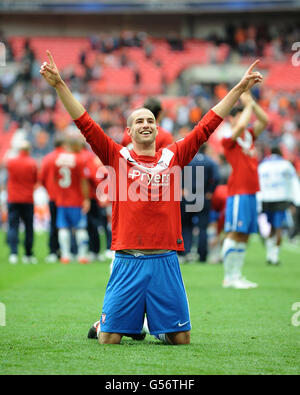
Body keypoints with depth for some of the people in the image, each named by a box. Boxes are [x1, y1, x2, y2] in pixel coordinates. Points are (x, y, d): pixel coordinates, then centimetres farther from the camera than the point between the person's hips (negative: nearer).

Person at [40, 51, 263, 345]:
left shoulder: (173, 157, 9)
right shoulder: (117, 157, 6)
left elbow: (207, 125, 9)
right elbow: (84, 123, 1)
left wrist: (240, 89, 6)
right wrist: (59, 85, -7)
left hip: (165, 261, 2)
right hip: (127, 261, -2)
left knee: (181, 338, 3)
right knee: (109, 338, -1)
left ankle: (156, 325, 37)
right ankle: (101, 323, 34)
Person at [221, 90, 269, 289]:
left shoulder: (249, 136, 16)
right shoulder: (228, 140, -5)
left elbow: (264, 121, 12)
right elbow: (240, 126, -21)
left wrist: (252, 102, 4)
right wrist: (248, 105, -9)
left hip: (251, 193, 8)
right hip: (238, 192, -8)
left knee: (244, 236, 7)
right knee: (235, 234, -10)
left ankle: (237, 275, 10)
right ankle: (229, 276, -7)